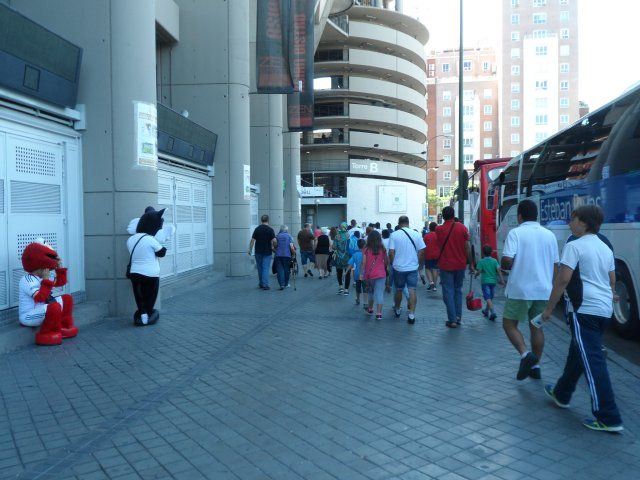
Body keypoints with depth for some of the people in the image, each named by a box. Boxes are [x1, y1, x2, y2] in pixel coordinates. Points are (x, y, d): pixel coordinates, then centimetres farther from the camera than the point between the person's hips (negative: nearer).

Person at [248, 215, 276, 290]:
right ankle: (265, 285, -7)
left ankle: (261, 284, 22)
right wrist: (273, 247, 3)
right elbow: (274, 240, -15)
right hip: (267, 252, -3)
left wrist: (250, 249, 4)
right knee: (266, 268, -2)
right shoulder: (270, 229, -8)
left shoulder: (257, 229, 2)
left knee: (260, 268, 14)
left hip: (258, 252, 3)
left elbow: (252, 240, -2)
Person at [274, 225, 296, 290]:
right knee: (286, 270, 11)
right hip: (287, 255, -1)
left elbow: (275, 246, 7)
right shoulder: (289, 236, 1)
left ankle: (282, 284, -10)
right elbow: (291, 247, -7)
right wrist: (294, 252, 8)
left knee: (280, 270, 1)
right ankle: (286, 284, 21)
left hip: (278, 255, 1)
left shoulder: (277, 236, 7)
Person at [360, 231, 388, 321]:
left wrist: (361, 274, -2)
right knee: (379, 293, -3)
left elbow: (363, 263, -7)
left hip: (369, 274, 1)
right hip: (381, 274, -1)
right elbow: (386, 262, 3)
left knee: (371, 291, 21)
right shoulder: (382, 249, -3)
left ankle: (370, 309, 34)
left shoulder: (366, 249, -6)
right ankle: (378, 313, -9)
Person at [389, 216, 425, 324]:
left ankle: (397, 310, 33)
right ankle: (411, 314, -7)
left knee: (399, 290, 16)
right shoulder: (416, 234, -2)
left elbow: (391, 252, -10)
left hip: (398, 267, 0)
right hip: (413, 267, 0)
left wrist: (392, 263, 5)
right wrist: (418, 263, 12)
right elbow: (422, 251, -1)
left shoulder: (394, 235, -6)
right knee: (412, 290, 0)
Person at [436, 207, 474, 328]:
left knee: (448, 292, 3)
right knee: (458, 290, 17)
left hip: (445, 265, -2)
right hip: (460, 265, 2)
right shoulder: (462, 228, -5)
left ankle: (452, 320, 2)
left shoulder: (439, 229, -6)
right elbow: (467, 247, -5)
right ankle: (458, 316, 18)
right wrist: (471, 264, 3)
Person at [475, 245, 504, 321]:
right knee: (490, 297, 18)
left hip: (485, 281, -4)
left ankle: (492, 312, -26)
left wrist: (476, 275, 8)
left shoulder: (481, 262, -7)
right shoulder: (494, 261, 1)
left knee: (488, 298, -9)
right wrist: (502, 280, -5)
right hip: (493, 281, 4)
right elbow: (498, 270, -6)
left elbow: (479, 271, -12)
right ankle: (486, 311, 33)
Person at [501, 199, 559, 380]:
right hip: (543, 291, 5)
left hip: (520, 290, -5)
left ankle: (525, 354, -14)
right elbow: (555, 266, 14)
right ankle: (535, 366, 19)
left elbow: (506, 262, -19)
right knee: (536, 327, 16)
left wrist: (504, 265, 4)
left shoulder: (516, 233, -9)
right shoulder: (549, 235, 8)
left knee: (509, 324, 7)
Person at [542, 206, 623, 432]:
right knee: (578, 352, 21)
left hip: (585, 309, -9)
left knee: (593, 362, -7)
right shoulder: (606, 248, 15)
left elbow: (562, 280, -15)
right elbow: (612, 281, 22)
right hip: (605, 309, 9)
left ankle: (609, 418, -7)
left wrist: (549, 308, -8)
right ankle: (561, 393, 37)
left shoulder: (574, 246, -10)